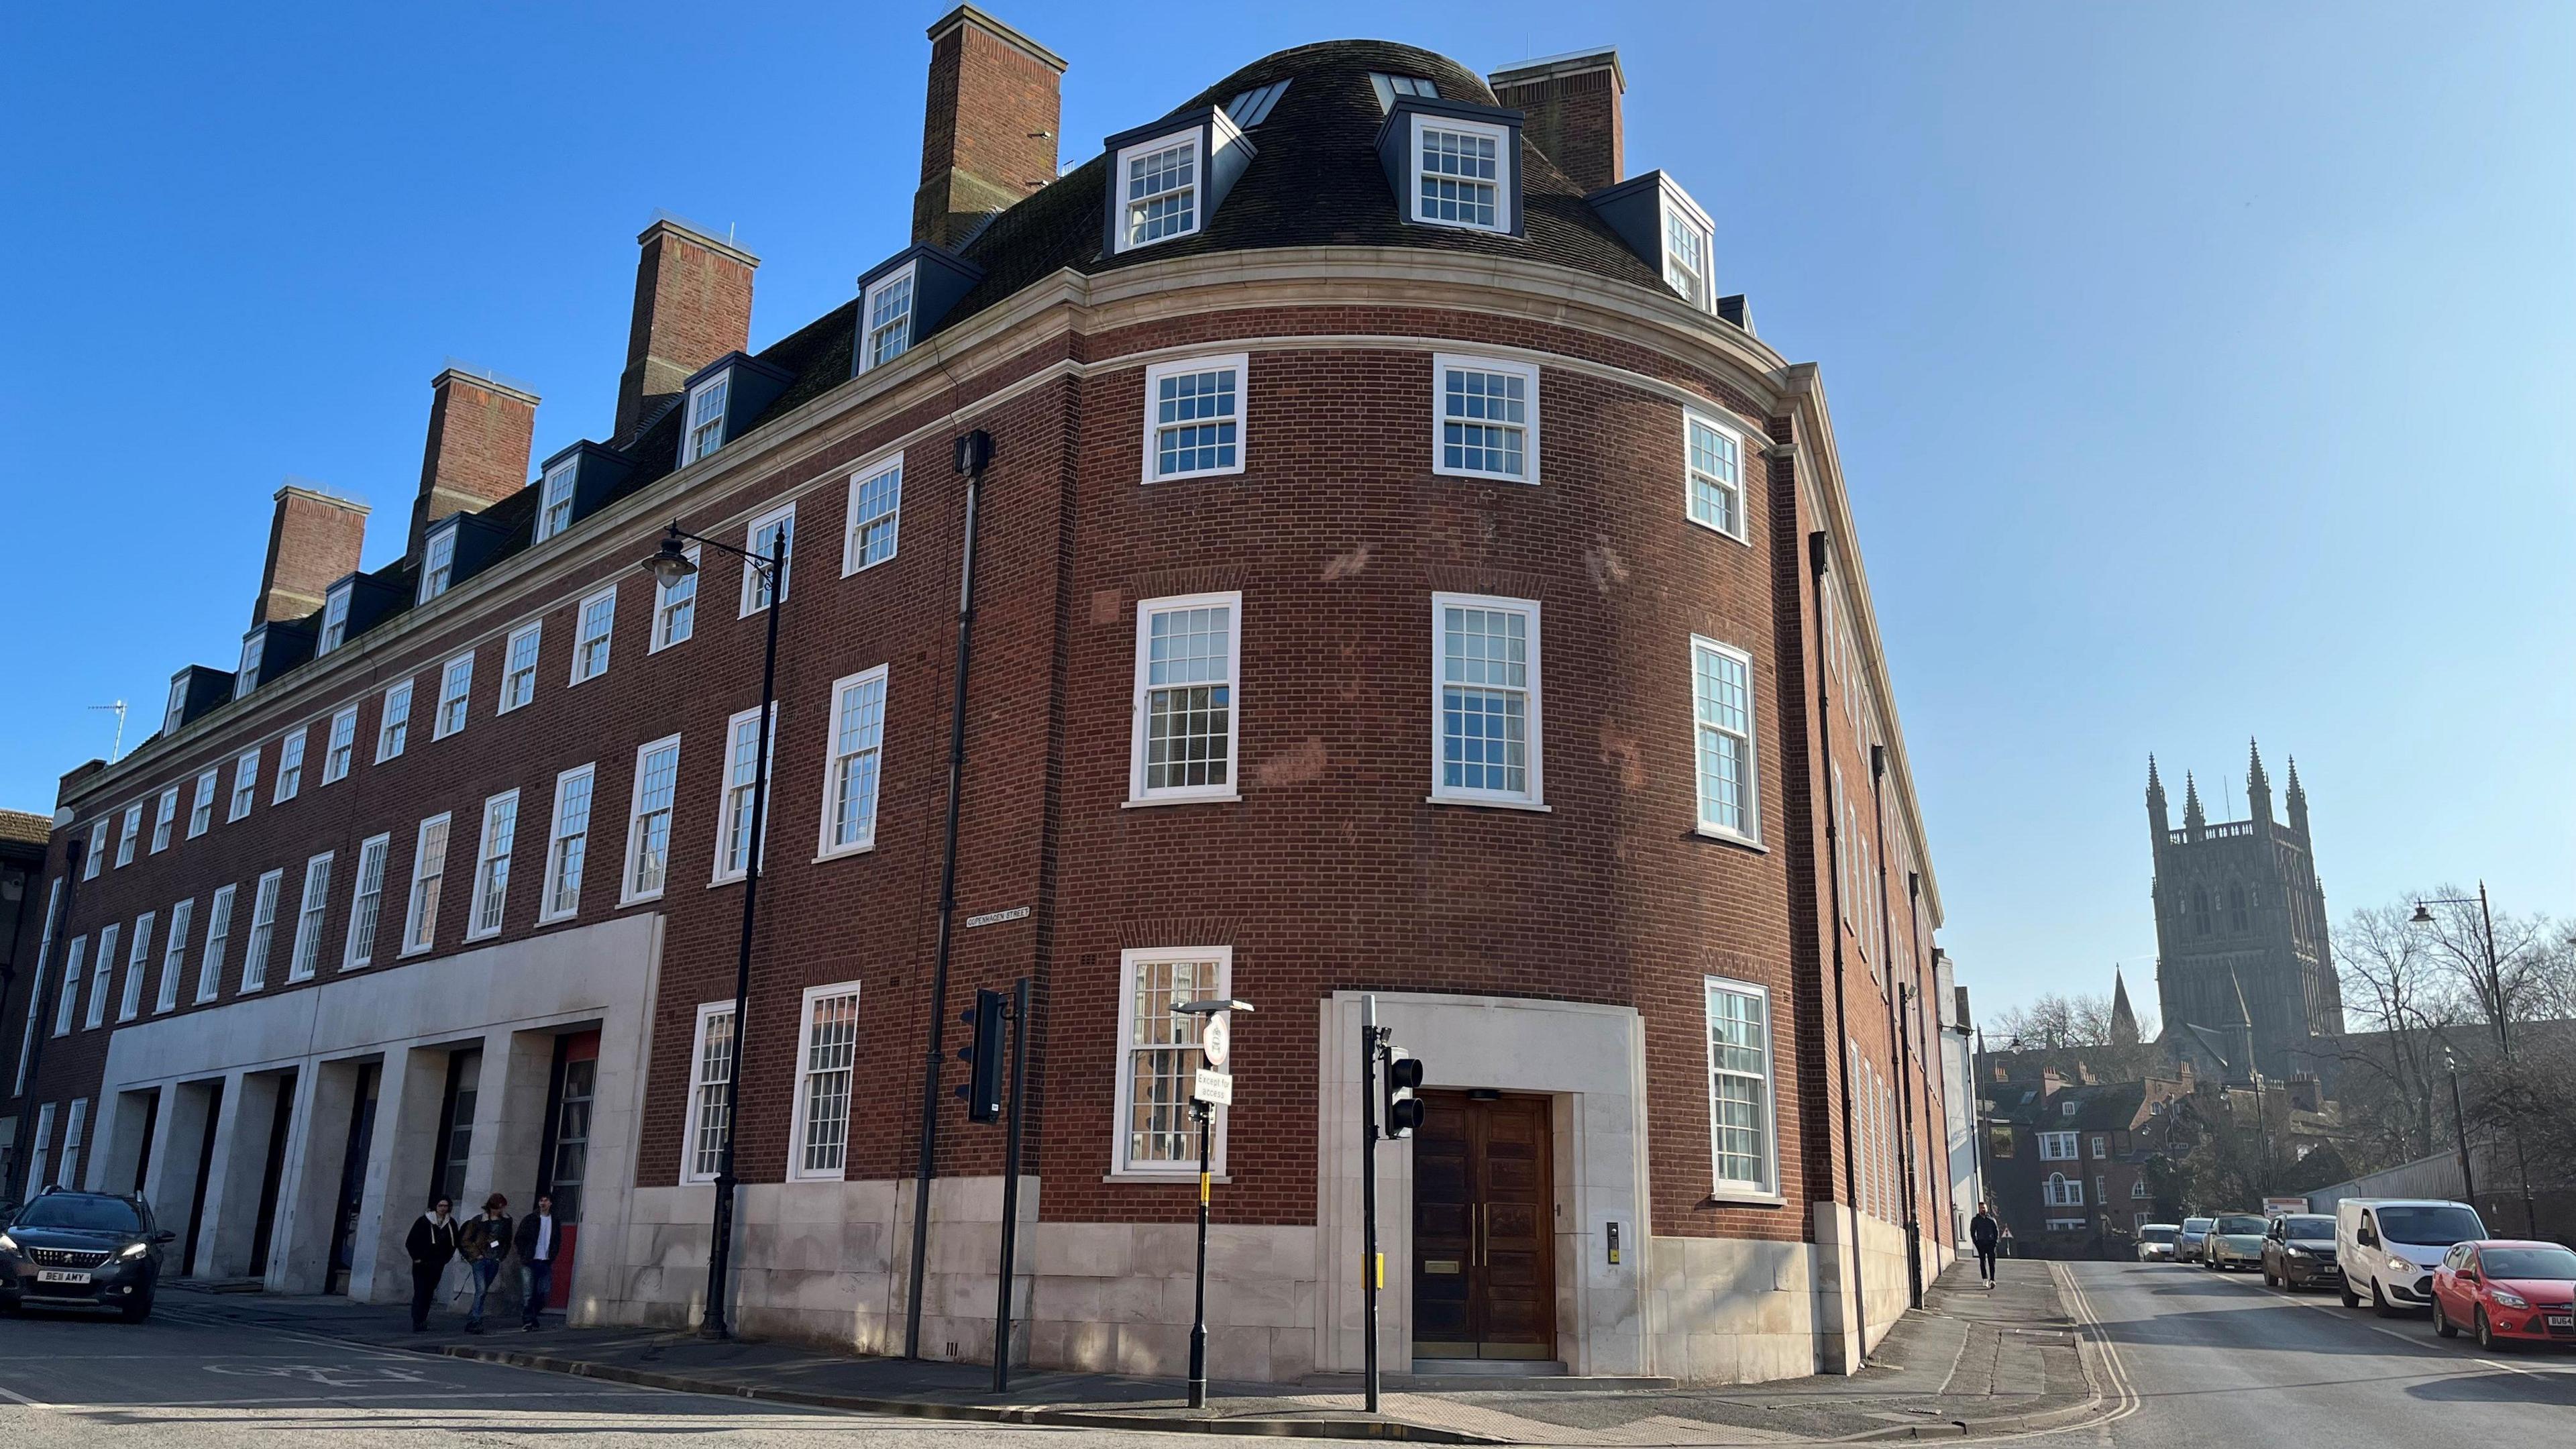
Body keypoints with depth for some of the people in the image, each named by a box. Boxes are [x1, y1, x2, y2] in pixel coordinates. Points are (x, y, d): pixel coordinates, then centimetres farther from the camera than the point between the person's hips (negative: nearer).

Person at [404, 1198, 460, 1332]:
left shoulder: (451, 1224, 5)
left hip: (438, 1265, 4)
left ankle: (422, 1321, 12)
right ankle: (417, 1322, -11)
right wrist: (417, 1258, -6)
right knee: (420, 1293, -10)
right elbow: (410, 1242, -2)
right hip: (421, 1264, -4)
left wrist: (445, 1259, 10)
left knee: (429, 1293, 5)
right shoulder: (424, 1221, -6)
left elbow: (454, 1244, 17)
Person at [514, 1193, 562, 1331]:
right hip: (531, 1262, -3)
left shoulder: (555, 1222, 11)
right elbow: (519, 1239, 3)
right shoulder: (530, 1220, 3)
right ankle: (527, 1321, -3)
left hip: (546, 1263, 3)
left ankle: (533, 1317, 18)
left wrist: (552, 1257, 1)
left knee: (545, 1293, 0)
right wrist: (523, 1257, -6)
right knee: (530, 1293, -7)